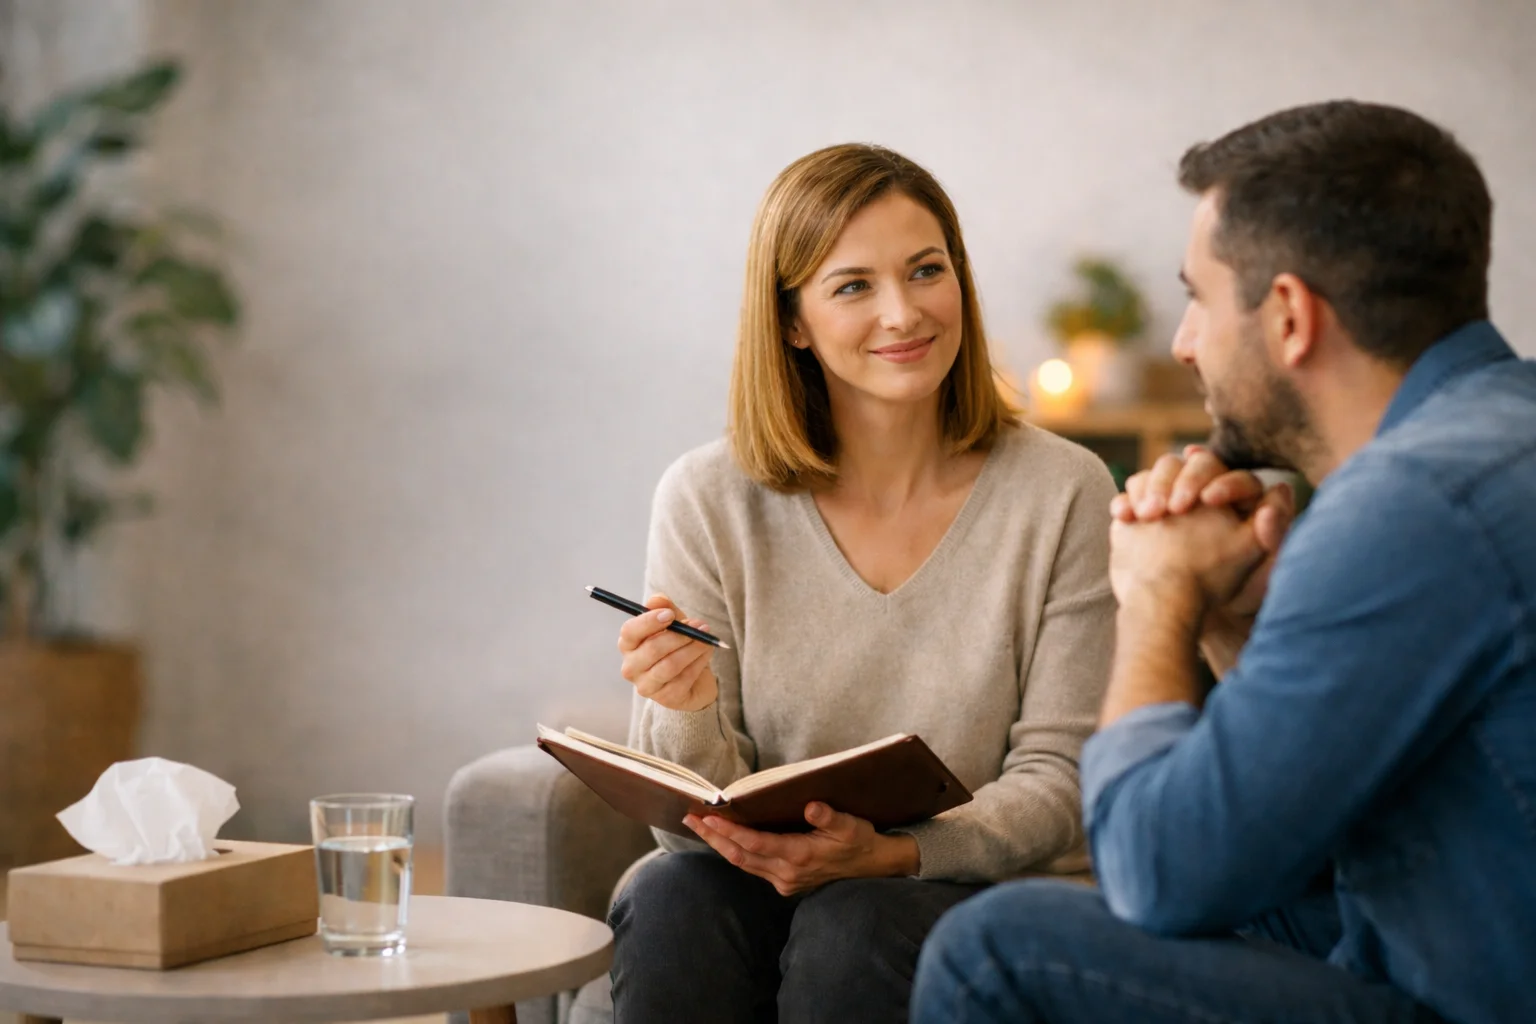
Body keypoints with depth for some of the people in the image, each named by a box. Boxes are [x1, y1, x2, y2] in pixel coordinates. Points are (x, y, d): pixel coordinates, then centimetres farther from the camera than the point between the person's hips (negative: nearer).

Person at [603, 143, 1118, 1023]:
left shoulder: (1062, 493, -5)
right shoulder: (708, 500, -1)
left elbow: (1057, 778, -4)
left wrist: (889, 853, -22)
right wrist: (689, 717, -23)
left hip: (978, 891, -1)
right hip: (757, 879, 2)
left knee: (850, 926, -33)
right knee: (673, 903, -31)